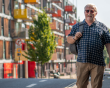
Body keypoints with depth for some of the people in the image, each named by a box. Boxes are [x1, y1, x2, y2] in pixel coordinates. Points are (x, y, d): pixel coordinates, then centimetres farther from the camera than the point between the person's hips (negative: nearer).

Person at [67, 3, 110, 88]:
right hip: (82, 62, 1)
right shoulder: (77, 26, 15)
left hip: (98, 63, -1)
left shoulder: (102, 27, 10)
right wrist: (75, 38, -5)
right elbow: (68, 40, 17)